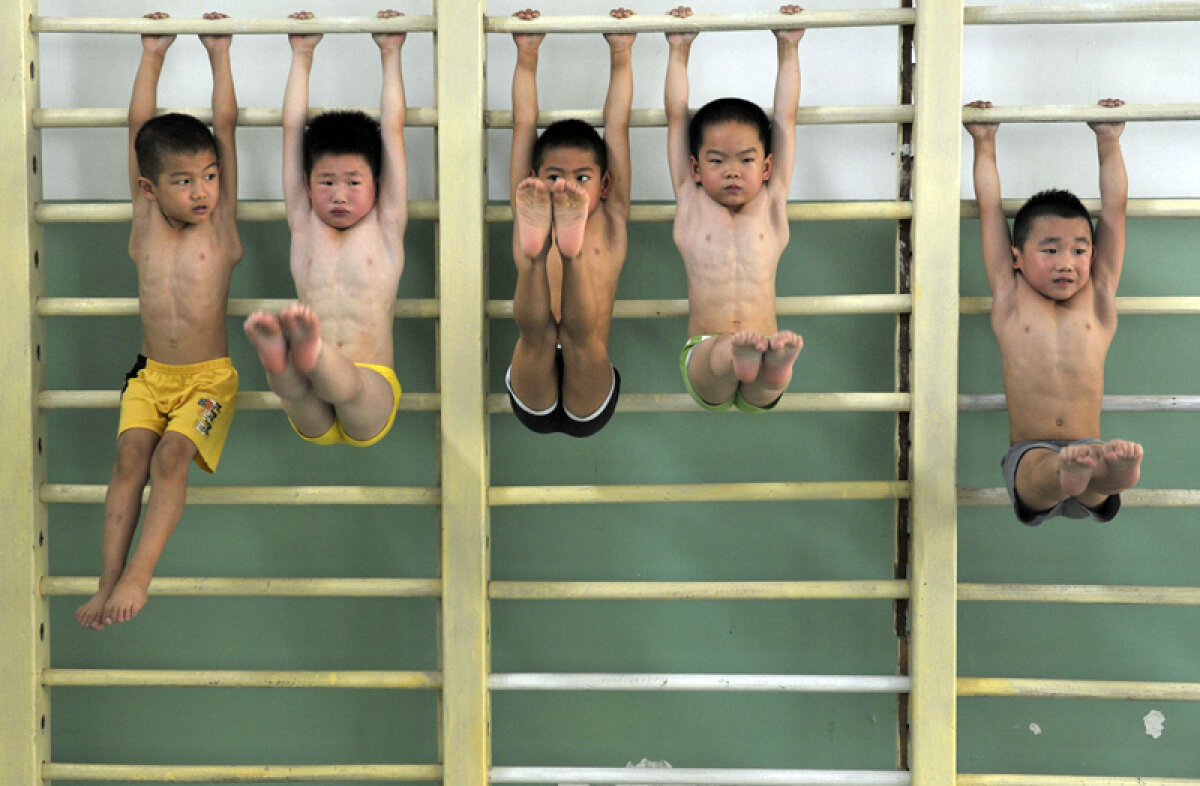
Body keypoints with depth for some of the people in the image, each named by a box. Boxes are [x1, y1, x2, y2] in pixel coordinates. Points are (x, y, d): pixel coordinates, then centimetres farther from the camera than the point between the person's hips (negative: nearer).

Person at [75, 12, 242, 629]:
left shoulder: (220, 226, -4)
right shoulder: (146, 225, 1)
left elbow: (225, 128, -5)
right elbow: (139, 129, 0)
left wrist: (219, 56, -2)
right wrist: (153, 55, 2)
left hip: (208, 377, -2)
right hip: (150, 375, 2)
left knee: (171, 457, -21)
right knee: (131, 457, -15)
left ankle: (138, 574, -17)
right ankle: (108, 583, -15)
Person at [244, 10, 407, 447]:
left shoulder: (384, 228, 13)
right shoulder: (304, 227, 17)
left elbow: (392, 131, 16)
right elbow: (293, 130, 22)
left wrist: (390, 54, 24)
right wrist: (302, 56, 29)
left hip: (370, 400, -1)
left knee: (349, 384, -38)